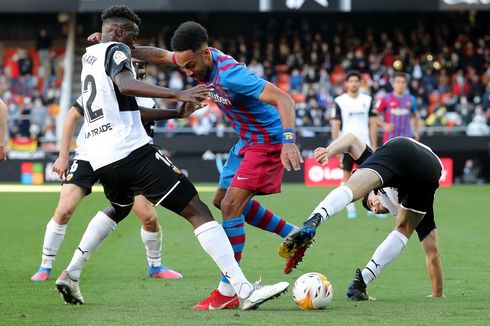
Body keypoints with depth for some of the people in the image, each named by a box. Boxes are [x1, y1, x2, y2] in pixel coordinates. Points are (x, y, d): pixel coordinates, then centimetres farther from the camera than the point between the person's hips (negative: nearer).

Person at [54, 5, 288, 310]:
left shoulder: (90, 55, 24)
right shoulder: (115, 50, -2)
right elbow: (125, 85, -25)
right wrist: (178, 94, -35)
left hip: (100, 157, 9)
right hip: (131, 150, -9)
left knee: (119, 209, 39)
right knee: (198, 211, -11)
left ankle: (70, 275, 31)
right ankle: (245, 290, -23)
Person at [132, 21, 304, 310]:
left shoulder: (230, 74, -32)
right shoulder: (201, 59, -7)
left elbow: (283, 99, -37)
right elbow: (161, 56, 12)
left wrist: (289, 141, -49)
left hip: (268, 140, -10)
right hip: (247, 140, 10)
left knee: (230, 206, -18)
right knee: (223, 201, 19)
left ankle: (227, 292, -16)